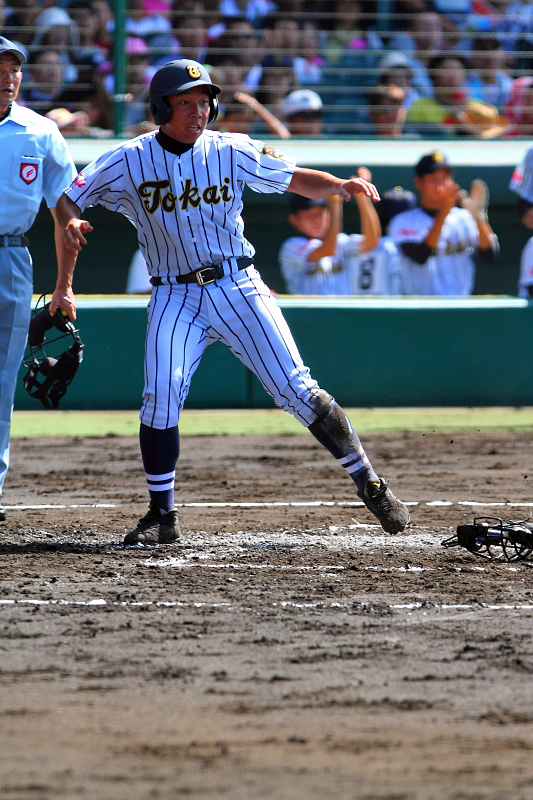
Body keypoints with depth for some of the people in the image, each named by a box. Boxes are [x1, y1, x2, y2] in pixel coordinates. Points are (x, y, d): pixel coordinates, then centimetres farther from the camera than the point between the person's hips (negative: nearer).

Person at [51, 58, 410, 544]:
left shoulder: (231, 153, -1)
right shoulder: (128, 162, -3)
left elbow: (298, 180, 4)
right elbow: (68, 200, 2)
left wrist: (341, 186, -15)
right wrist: (70, 224, -22)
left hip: (239, 287, 0)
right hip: (176, 297, 0)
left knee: (296, 390, -4)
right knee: (161, 398, -15)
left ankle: (370, 484, 5)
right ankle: (163, 518, -2)